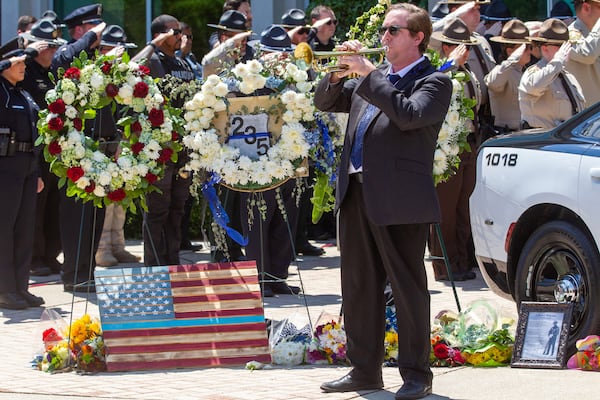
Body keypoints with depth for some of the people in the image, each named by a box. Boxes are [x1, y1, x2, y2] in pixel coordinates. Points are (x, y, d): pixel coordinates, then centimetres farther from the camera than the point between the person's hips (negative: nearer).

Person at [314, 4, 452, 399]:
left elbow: (409, 115, -20)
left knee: (408, 287, -2)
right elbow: (326, 102, 21)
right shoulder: (372, 78, 18)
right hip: (357, 192, 7)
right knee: (359, 287, 11)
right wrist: (340, 73, 1)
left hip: (400, 198, -7)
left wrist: (369, 73, -17)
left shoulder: (434, 82, -3)